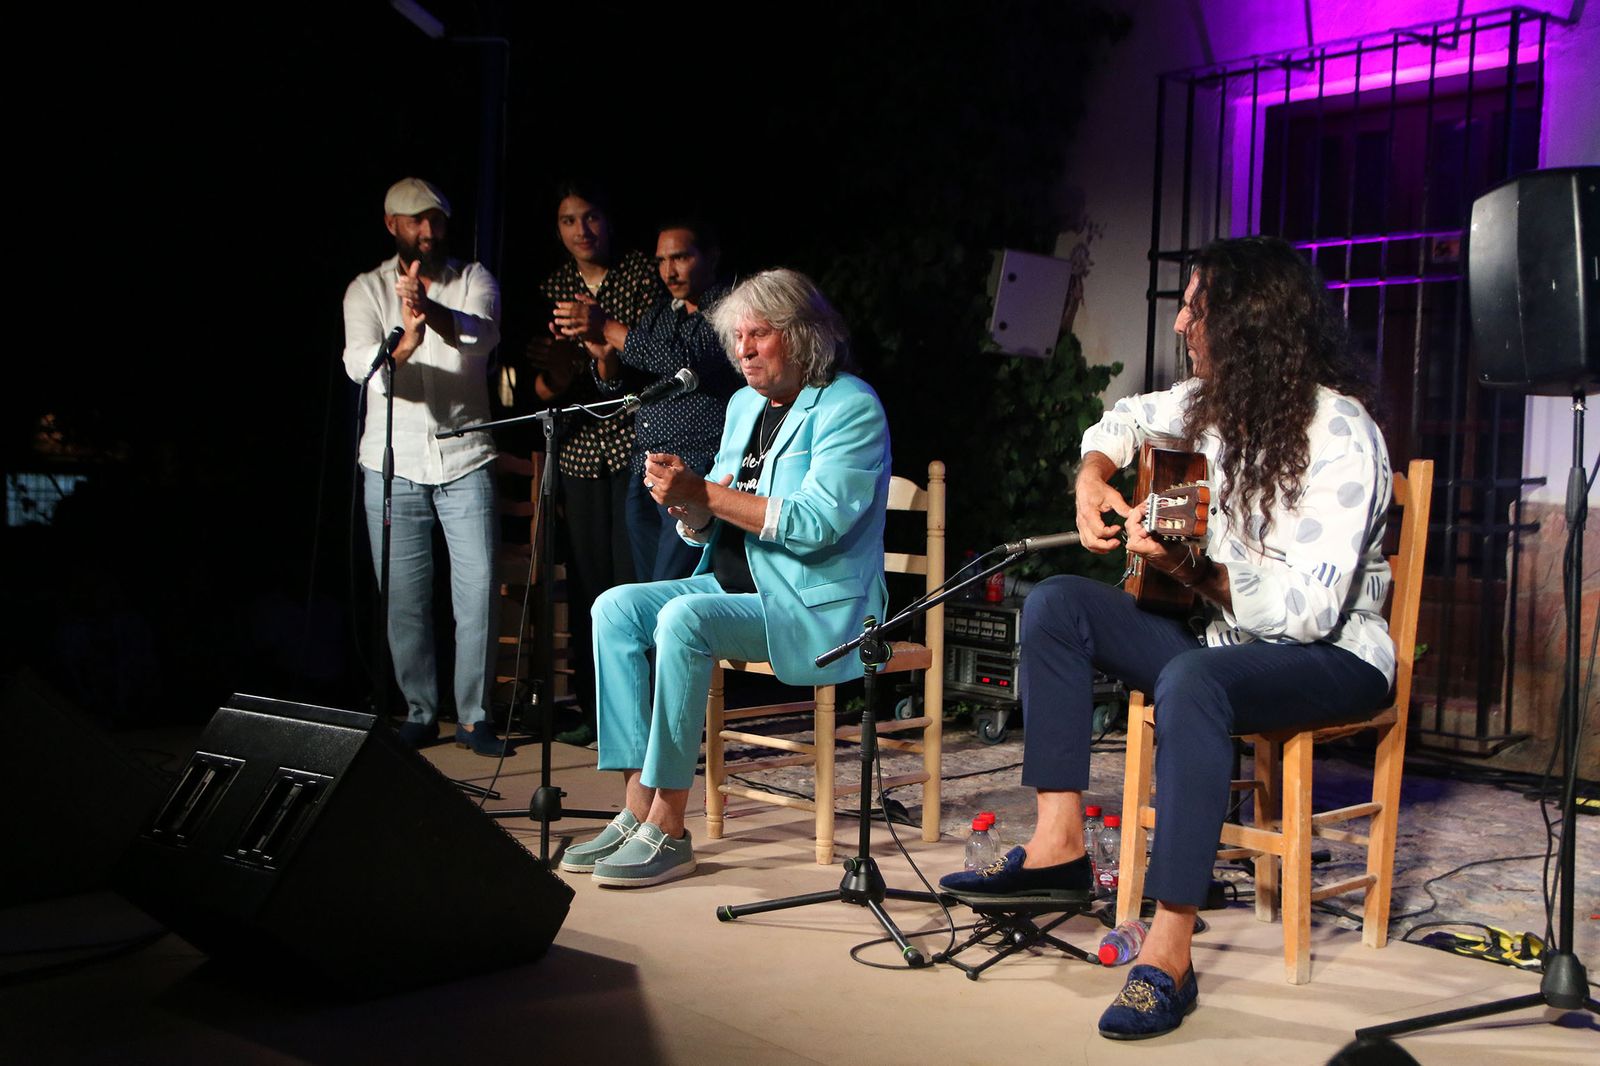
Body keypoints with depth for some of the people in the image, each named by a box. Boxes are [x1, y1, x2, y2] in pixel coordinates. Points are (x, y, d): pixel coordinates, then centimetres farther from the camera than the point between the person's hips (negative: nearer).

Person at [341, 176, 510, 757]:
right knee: (404, 596, 3)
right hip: (392, 466, 0)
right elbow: (358, 361, -13)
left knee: (477, 587, -6)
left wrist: (431, 309, -38)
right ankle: (420, 713, 15)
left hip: (465, 460, 0)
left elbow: (484, 333, -18)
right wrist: (404, 344, -36)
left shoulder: (474, 280, 5)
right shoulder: (367, 290, 5)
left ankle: (473, 716, 3)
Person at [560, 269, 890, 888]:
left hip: (816, 606, -8)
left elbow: (817, 522, -23)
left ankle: (668, 829, -25)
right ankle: (637, 807, -13)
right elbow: (707, 528, 15)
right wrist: (685, 503, -10)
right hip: (734, 586, 8)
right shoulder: (745, 404, 15)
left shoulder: (849, 406, -10)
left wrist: (705, 492, -23)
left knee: (685, 618, -31)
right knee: (617, 608, -10)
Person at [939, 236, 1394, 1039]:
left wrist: (1190, 571, -30)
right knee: (1056, 603, -6)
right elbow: (1129, 418, 24)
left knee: (1192, 681, -40)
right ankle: (1058, 847, -11)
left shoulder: (1340, 436, -20)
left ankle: (1170, 954, -37)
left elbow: (1311, 610, -26)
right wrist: (1094, 479, 3)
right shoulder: (1215, 402, 3)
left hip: (1333, 658, -8)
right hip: (1227, 641, 8)